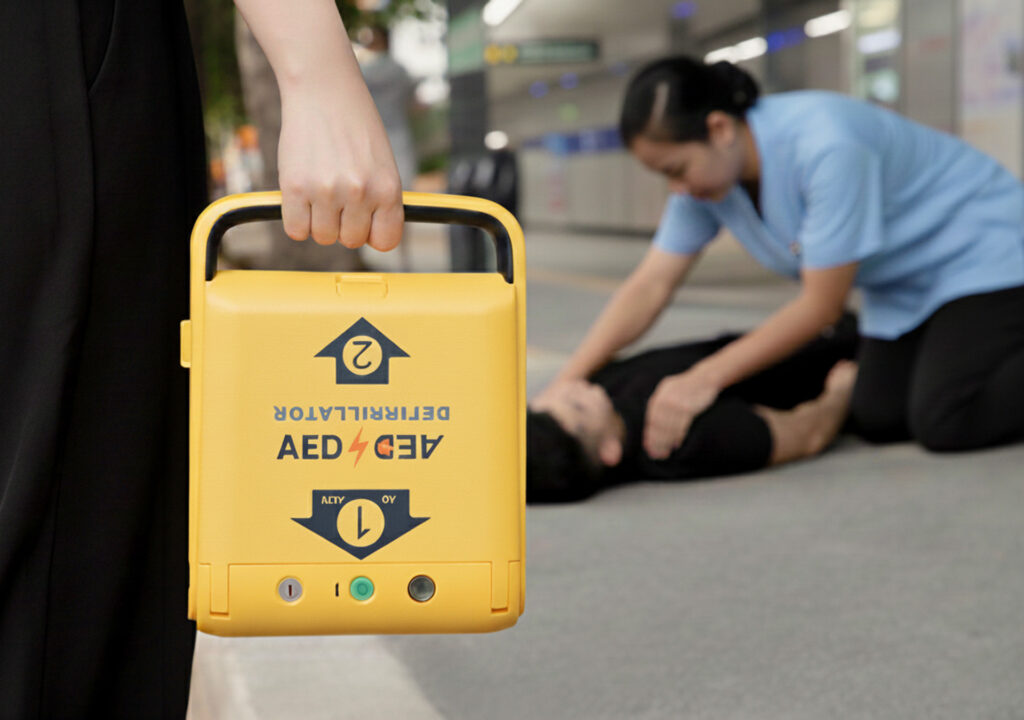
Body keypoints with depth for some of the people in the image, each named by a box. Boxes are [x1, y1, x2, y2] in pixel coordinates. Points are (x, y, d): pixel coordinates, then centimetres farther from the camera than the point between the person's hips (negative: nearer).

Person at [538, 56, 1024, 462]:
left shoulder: (825, 147, -35)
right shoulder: (704, 169, -11)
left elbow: (821, 306, -29)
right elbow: (649, 287, -9)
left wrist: (705, 380, -29)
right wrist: (562, 388, -18)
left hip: (983, 250, -7)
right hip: (901, 287, 8)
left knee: (944, 423, -24)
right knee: (878, 421, -7)